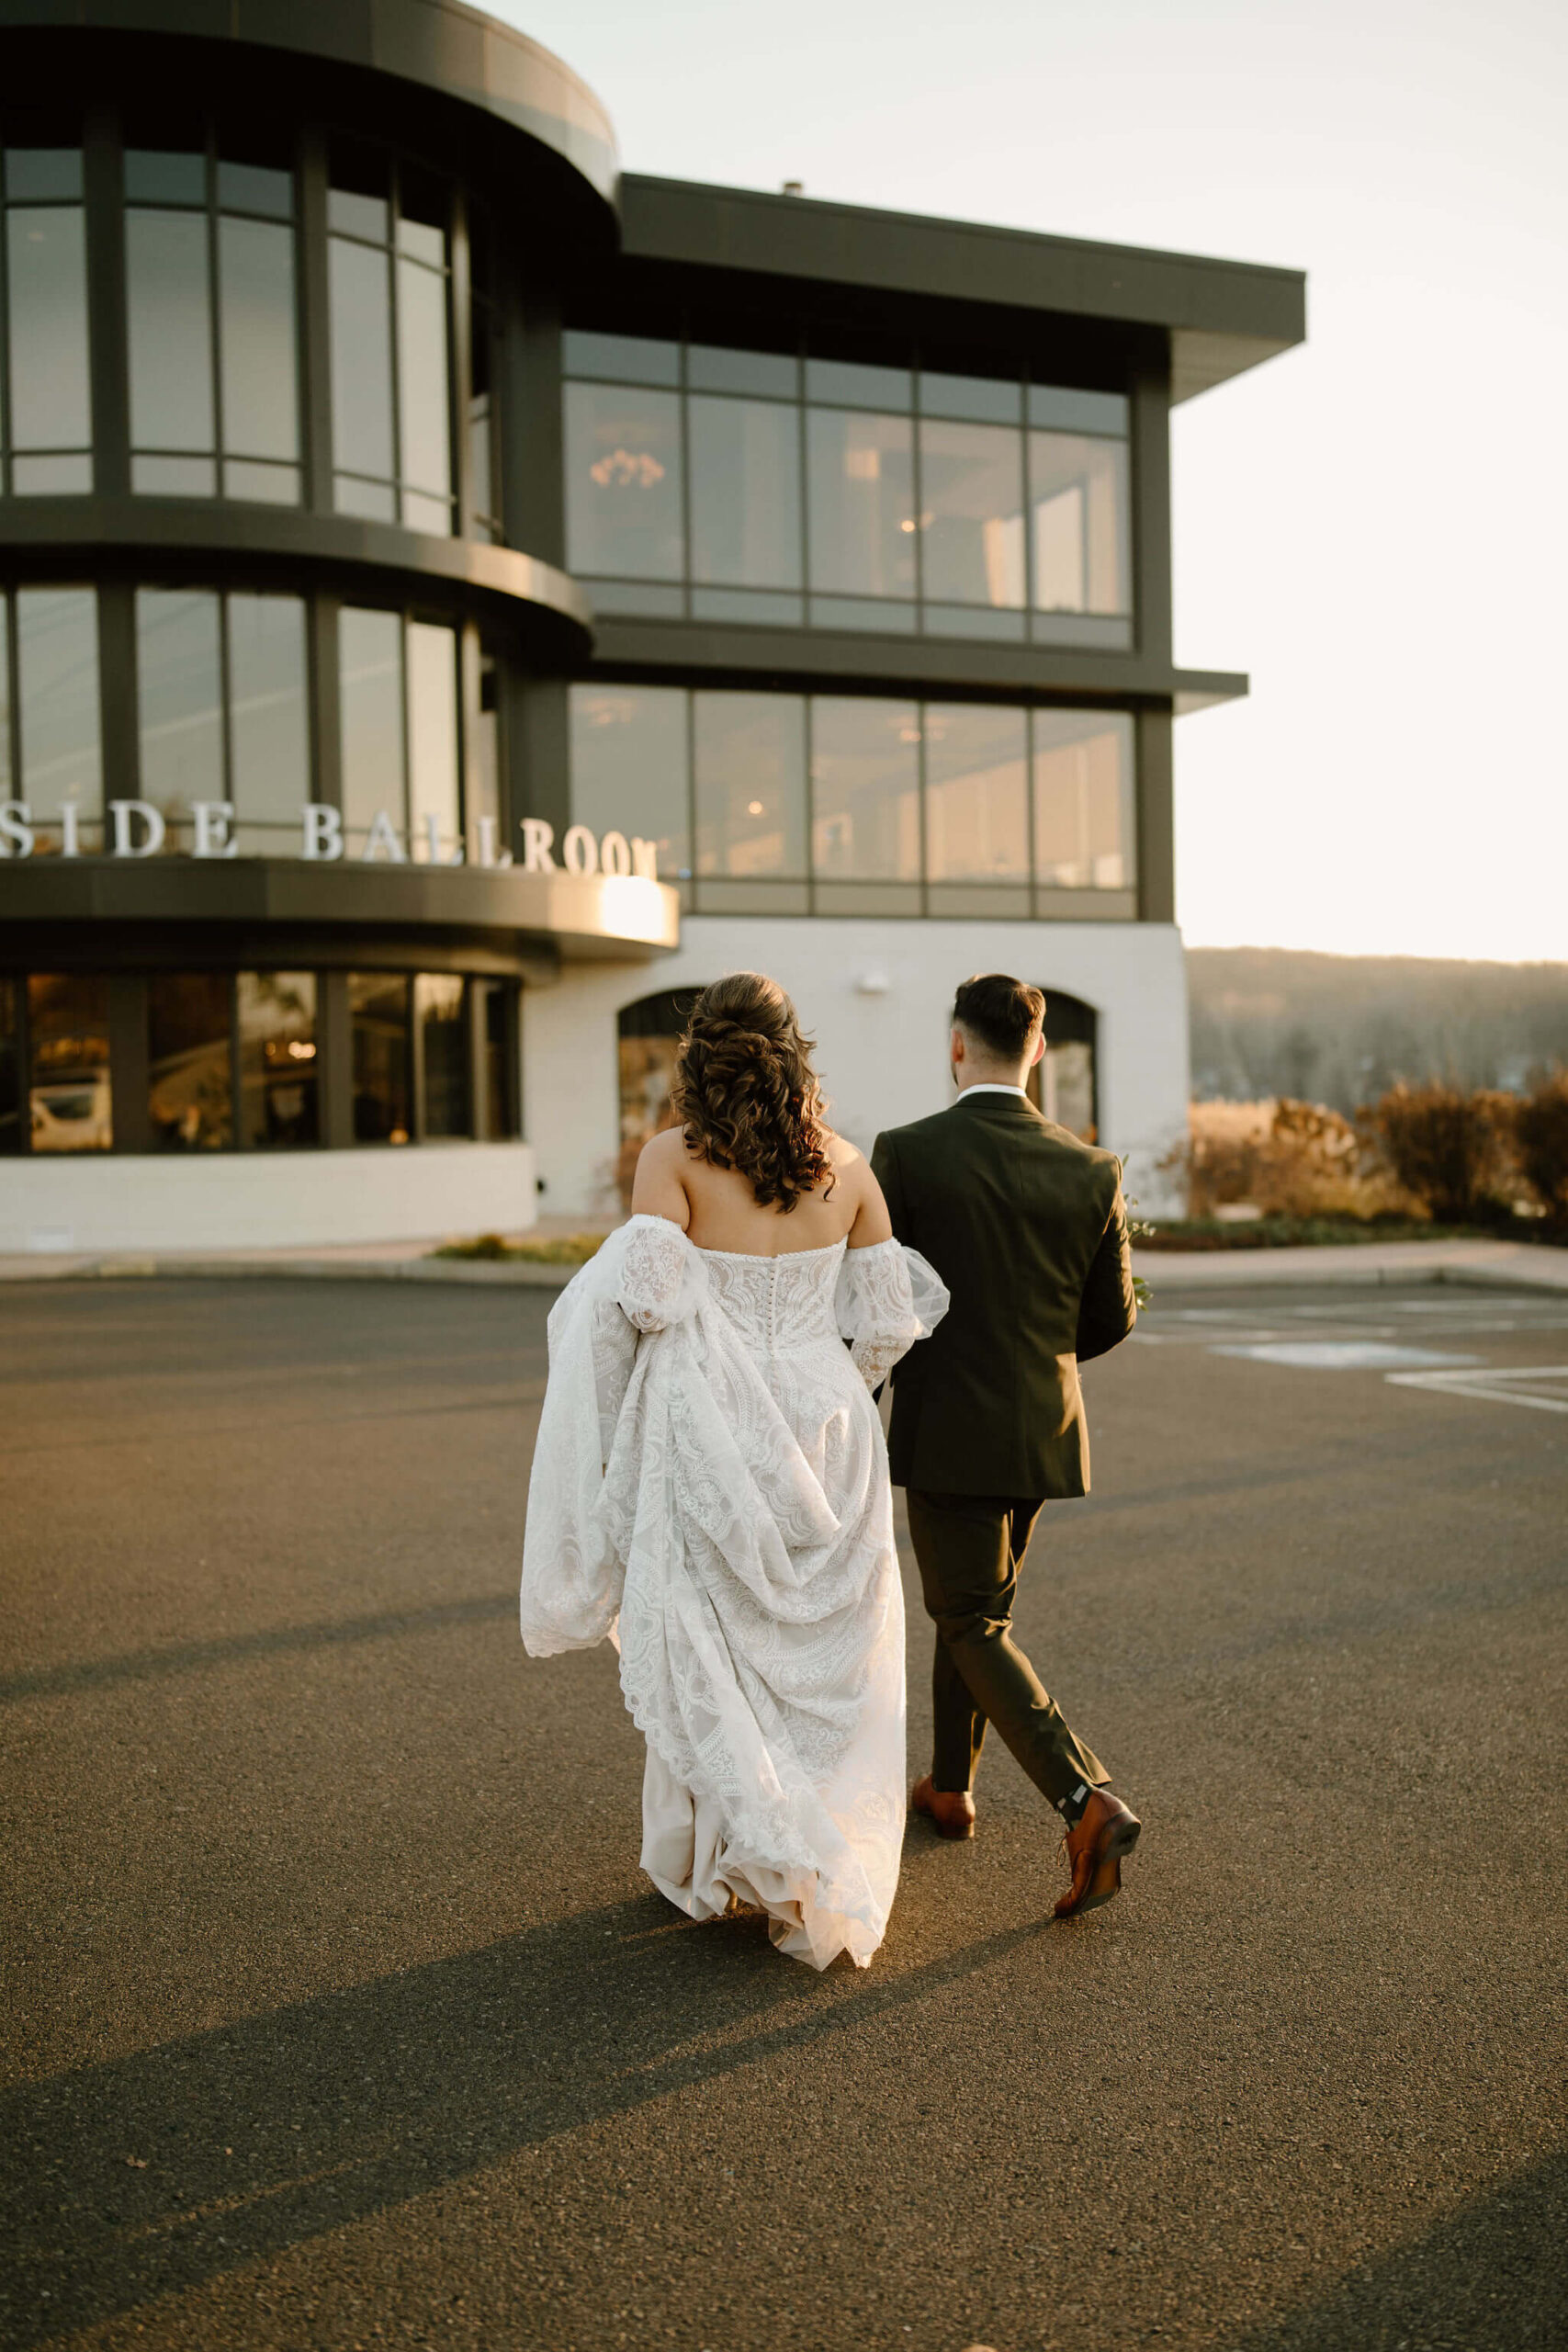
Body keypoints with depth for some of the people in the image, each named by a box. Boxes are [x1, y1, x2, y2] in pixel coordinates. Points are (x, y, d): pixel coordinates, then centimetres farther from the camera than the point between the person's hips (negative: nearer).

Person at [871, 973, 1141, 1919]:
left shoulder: (906, 1154, -13)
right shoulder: (1092, 1170, -3)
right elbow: (1112, 1317, 4)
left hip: (947, 1432, -5)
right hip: (1043, 1431, 5)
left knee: (977, 1632, 3)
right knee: (977, 1604, 24)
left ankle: (1091, 1805, -13)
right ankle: (950, 1787, 37)